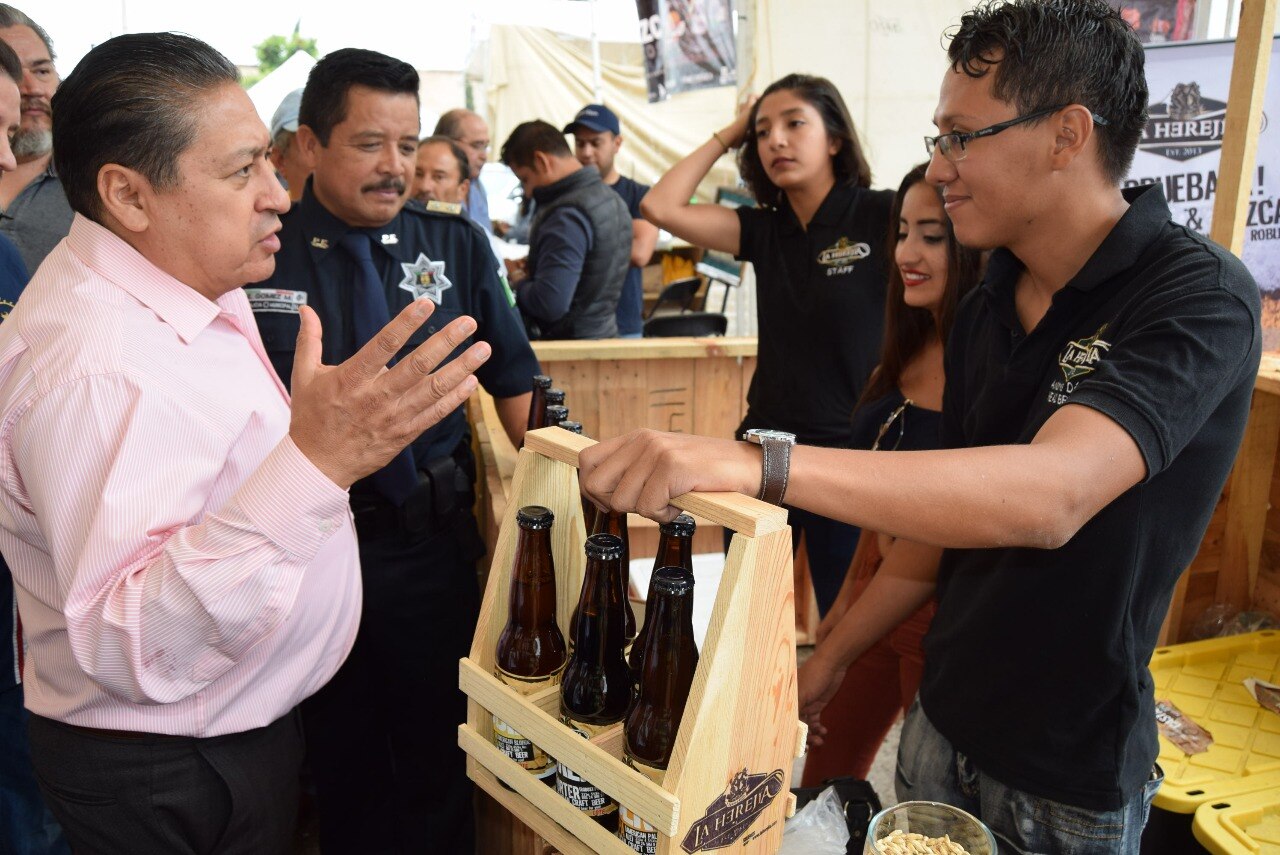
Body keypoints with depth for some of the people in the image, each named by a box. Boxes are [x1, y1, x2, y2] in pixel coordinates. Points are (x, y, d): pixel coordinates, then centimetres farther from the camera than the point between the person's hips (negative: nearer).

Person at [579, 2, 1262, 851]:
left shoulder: (1200, 295, -22)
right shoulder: (985, 309, -1)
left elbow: (1051, 496, -39)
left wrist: (758, 461, -48)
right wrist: (836, 655, 7)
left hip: (1074, 778, -5)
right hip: (942, 720, 5)